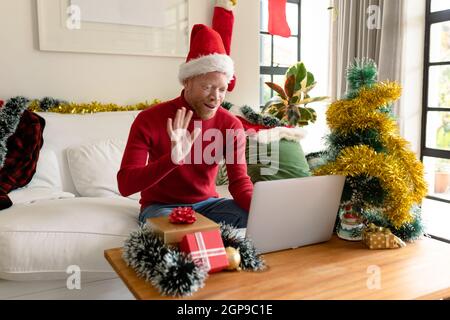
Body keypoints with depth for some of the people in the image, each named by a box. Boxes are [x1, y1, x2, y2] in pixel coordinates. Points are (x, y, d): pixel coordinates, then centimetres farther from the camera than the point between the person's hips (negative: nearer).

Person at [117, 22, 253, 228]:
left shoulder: (231, 125, -9)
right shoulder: (149, 120, -18)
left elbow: (239, 182, -13)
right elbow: (125, 185, -25)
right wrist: (172, 159, -42)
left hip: (207, 203, 3)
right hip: (160, 206, -3)